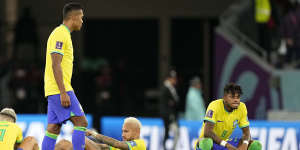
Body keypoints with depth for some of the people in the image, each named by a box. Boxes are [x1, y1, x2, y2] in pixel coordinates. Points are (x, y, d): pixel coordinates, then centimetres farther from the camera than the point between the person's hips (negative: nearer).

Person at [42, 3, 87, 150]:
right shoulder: (60, 34, -12)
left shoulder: (63, 34, 21)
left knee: (53, 129, 6)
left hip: (55, 91, 10)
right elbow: (56, 65, -19)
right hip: (60, 89, -10)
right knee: (81, 121, -13)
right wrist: (63, 93, -23)